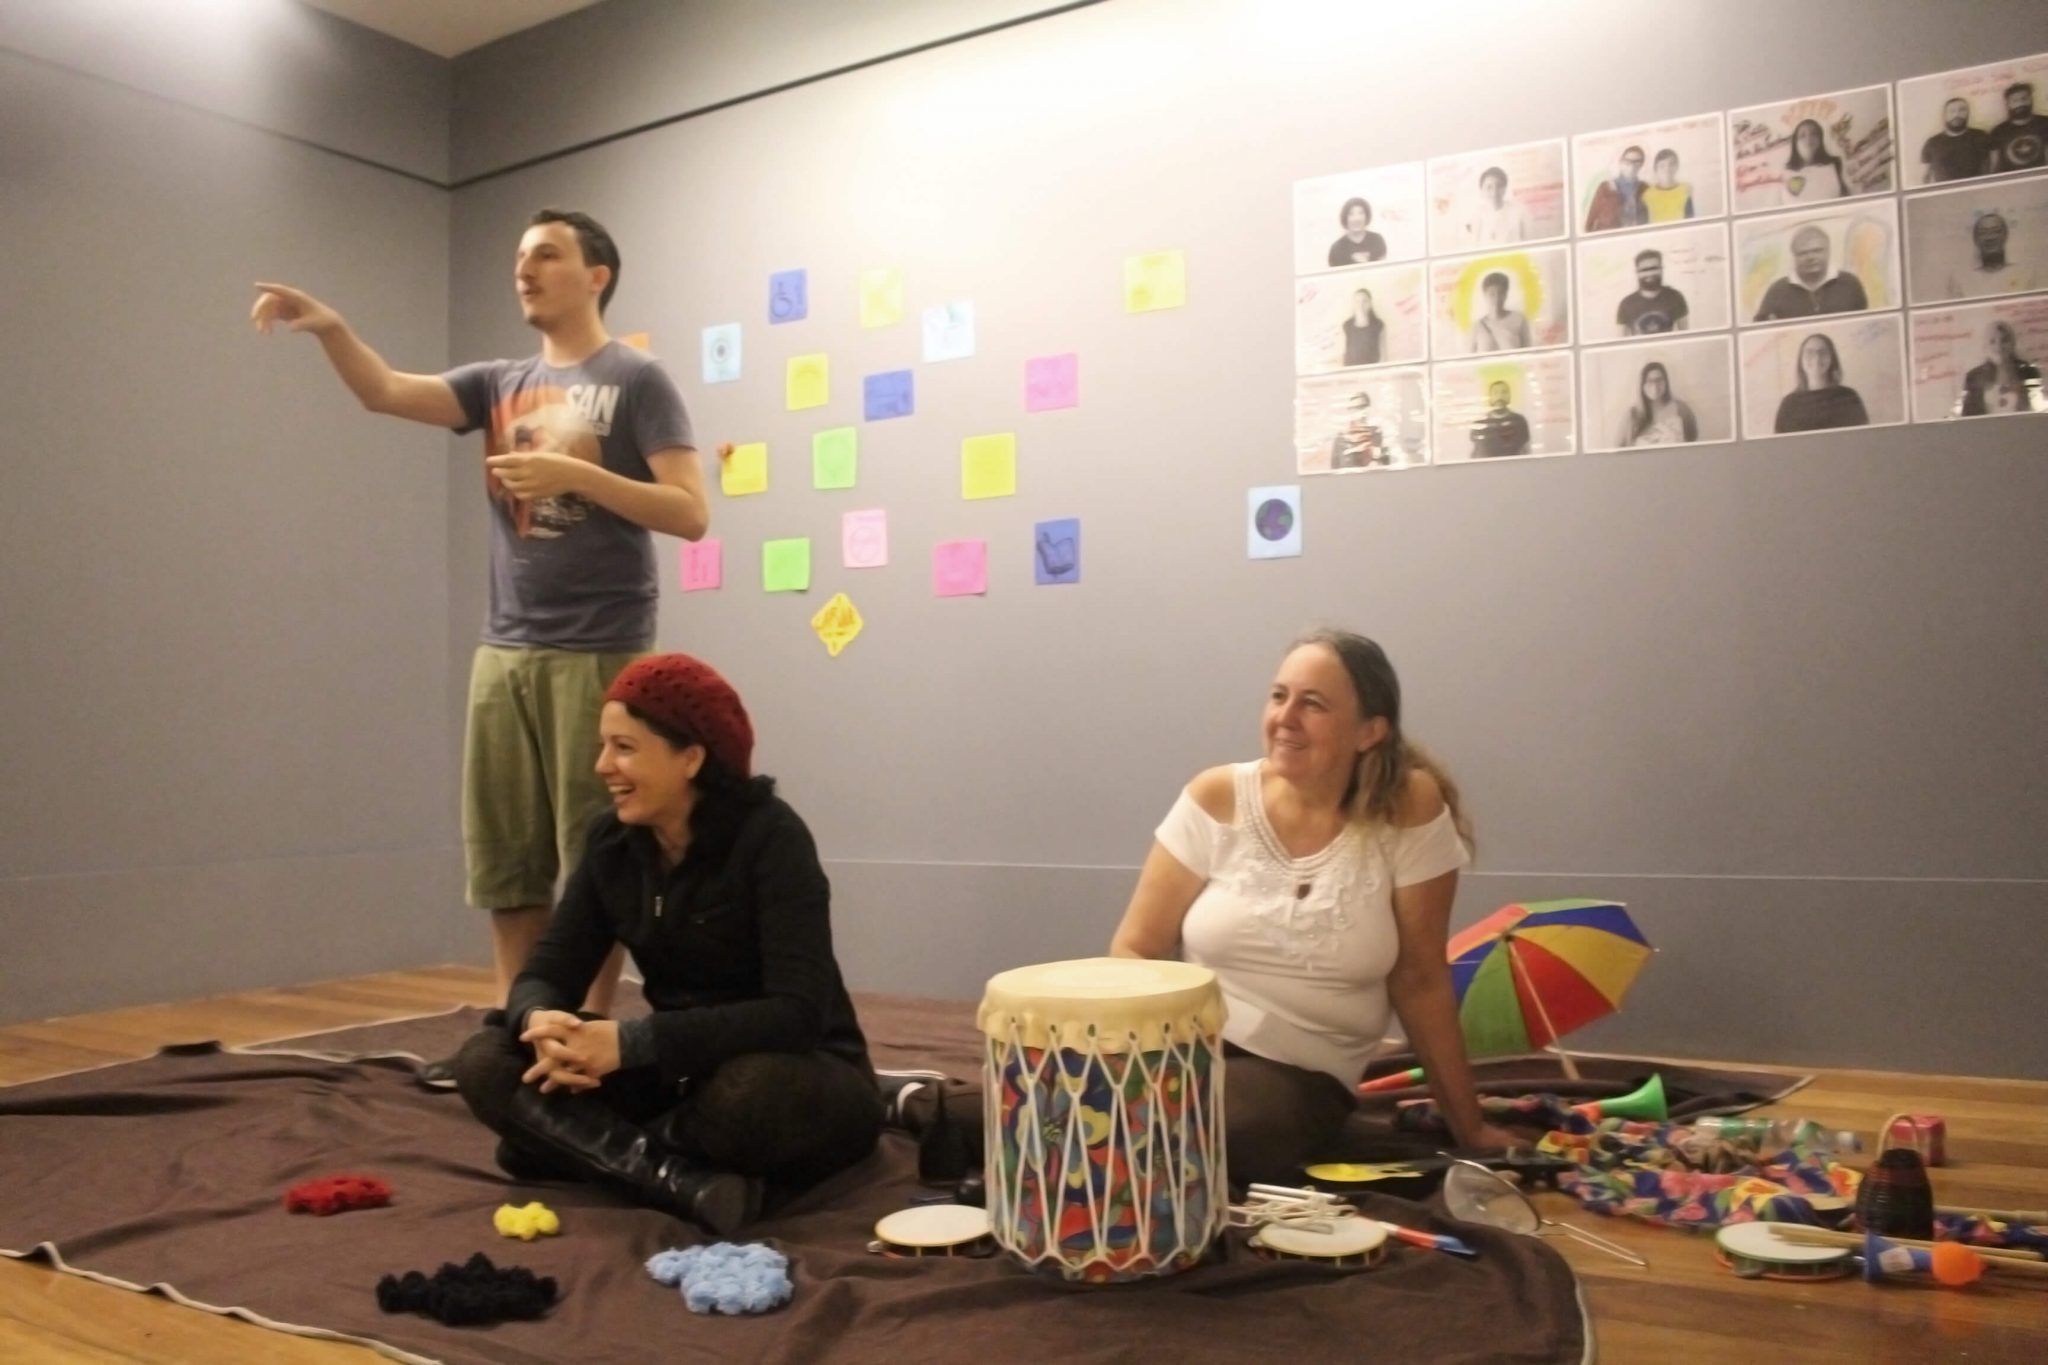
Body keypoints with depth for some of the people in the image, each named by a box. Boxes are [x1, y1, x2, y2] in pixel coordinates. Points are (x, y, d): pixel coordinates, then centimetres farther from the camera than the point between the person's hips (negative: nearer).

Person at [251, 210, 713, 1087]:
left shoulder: (636, 381, 2)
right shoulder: (500, 384, 17)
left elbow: (690, 513, -7)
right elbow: (385, 392, 4)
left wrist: (573, 473, -15)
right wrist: (329, 327, -14)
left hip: (598, 652, -5)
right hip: (504, 651, 6)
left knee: (594, 856, -2)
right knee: (505, 858, 8)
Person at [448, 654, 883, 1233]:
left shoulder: (770, 836, -20)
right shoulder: (614, 838, -1)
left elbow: (797, 1012, -28)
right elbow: (549, 970, -3)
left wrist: (632, 1042, -34)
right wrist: (542, 1021, -28)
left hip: (798, 1076, -6)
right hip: (682, 1072, 6)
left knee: (752, 1094, -41)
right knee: (485, 1060, -13)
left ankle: (574, 1148, -14)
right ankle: (683, 1180, -27)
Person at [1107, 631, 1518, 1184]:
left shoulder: (1409, 809, -9)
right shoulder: (1216, 798, -5)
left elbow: (1419, 979, -1)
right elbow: (1136, 948, -1)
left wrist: (1468, 1126, 5)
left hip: (1301, 1076, -1)